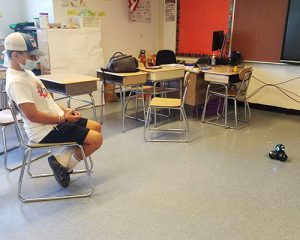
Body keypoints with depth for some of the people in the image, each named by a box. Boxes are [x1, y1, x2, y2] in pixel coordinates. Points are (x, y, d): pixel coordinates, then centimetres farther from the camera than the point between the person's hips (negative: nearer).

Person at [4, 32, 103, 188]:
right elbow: (33, 115, -25)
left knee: (96, 127, 14)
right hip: (46, 130, -10)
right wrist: (63, 118, -16)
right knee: (96, 139, -16)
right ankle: (63, 164, 4)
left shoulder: (27, 73, 11)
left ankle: (62, 159, 12)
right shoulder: (16, 81, -20)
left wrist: (64, 110, 4)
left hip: (56, 122, 10)